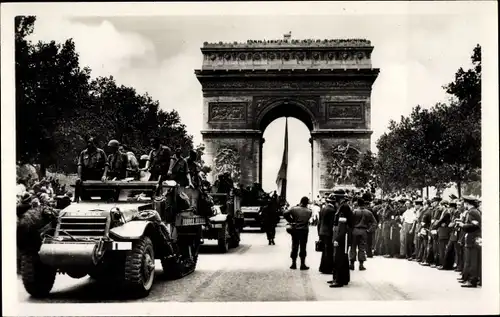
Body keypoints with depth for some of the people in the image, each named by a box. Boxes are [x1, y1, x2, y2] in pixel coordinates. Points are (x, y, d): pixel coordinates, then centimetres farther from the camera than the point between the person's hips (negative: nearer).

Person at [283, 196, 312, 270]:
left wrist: (291, 221, -4)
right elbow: (307, 220, -5)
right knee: (303, 247, 5)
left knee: (295, 247, 10)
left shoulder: (294, 209, -8)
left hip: (295, 230, 1)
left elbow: (285, 214, -15)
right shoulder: (309, 211, -7)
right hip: (304, 230, -1)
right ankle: (302, 264, 6)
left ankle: (294, 264, 12)